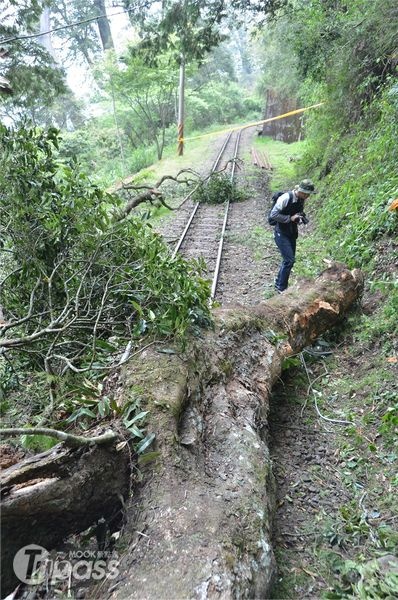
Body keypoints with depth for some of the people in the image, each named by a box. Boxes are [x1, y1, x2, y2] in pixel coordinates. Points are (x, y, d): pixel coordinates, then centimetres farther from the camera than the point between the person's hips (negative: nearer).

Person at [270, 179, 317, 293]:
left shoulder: (301, 200, 1)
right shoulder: (285, 198, -22)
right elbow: (273, 215, -22)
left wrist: (301, 218, -3)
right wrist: (290, 218, -23)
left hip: (292, 233, 8)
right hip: (281, 233, -8)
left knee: (289, 260, 13)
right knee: (289, 260, -12)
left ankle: (279, 283, 31)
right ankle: (281, 287, 2)